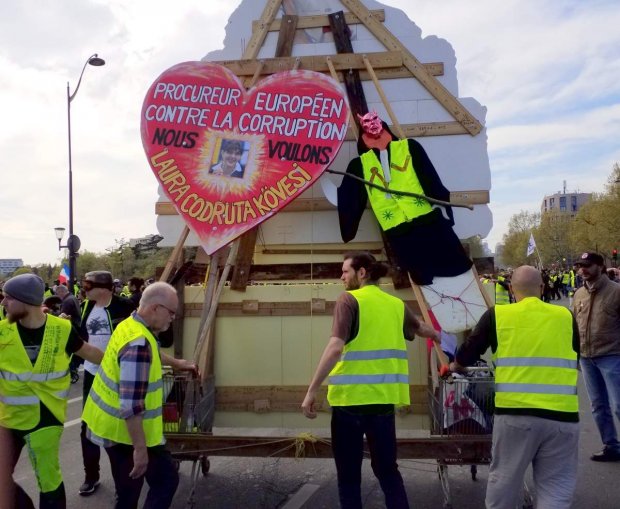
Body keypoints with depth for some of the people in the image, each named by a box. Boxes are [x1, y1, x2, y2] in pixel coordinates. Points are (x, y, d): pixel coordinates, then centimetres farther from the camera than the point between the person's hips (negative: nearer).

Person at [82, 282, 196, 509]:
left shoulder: (130, 325, 2)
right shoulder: (139, 344, -30)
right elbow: (132, 405, -32)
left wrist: (176, 363, 38)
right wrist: (140, 448, -28)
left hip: (113, 424, 10)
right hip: (126, 430, -10)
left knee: (129, 490, 22)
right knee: (166, 480, 3)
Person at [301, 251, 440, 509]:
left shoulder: (349, 300, -6)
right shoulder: (396, 304, 11)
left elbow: (335, 348, -18)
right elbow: (421, 329, 30)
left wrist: (311, 390, -16)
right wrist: (438, 336, 53)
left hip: (350, 397, -5)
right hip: (383, 398, 5)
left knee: (349, 474, 8)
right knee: (387, 468, 18)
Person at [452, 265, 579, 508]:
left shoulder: (497, 315, 3)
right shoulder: (565, 317, 7)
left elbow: (469, 351, 12)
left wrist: (455, 365, 33)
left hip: (515, 412, -1)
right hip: (562, 414, 1)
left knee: (503, 479, 16)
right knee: (556, 487, 10)